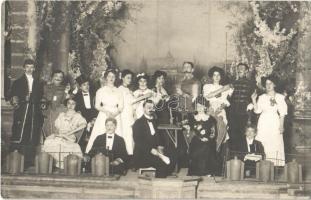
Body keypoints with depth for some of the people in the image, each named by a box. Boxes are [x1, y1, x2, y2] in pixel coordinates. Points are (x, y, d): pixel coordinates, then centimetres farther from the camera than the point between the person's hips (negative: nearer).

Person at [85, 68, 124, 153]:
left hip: (116, 117, 1)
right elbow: (97, 106, 2)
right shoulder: (101, 91, 7)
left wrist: (115, 114, -12)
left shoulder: (118, 91, 11)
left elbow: (121, 107, 8)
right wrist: (106, 111, -14)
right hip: (103, 117, -1)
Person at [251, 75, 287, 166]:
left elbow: (282, 113, 2)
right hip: (263, 124, 2)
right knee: (263, 147, -2)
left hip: (274, 123, -2)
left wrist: (281, 125, -5)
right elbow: (257, 110, 2)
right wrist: (254, 100, -8)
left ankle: (275, 165, -1)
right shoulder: (262, 97, 9)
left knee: (275, 146, -5)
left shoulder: (279, 97, 3)